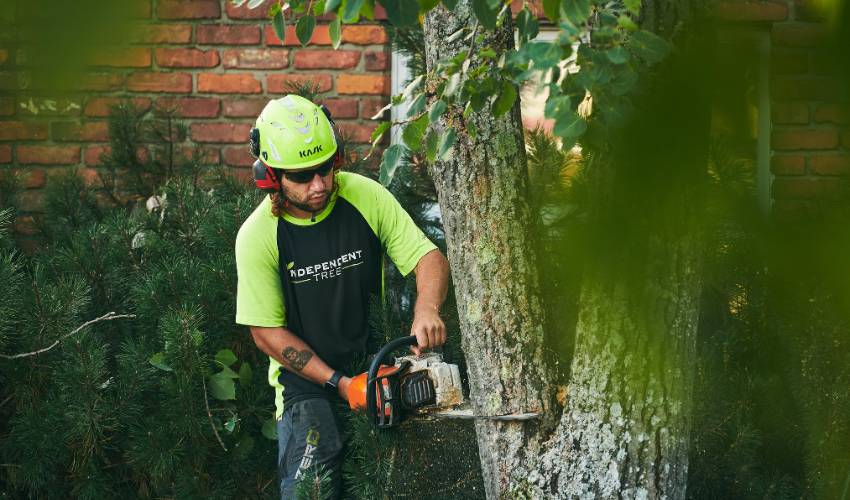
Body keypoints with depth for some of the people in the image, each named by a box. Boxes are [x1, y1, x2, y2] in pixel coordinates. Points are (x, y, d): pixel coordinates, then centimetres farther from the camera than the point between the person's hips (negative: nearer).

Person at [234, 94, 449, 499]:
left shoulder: (366, 197, -9)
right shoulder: (257, 237, -13)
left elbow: (430, 258, -6)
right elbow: (267, 332, -9)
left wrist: (426, 310, -28)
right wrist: (339, 384, -15)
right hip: (304, 373, -2)